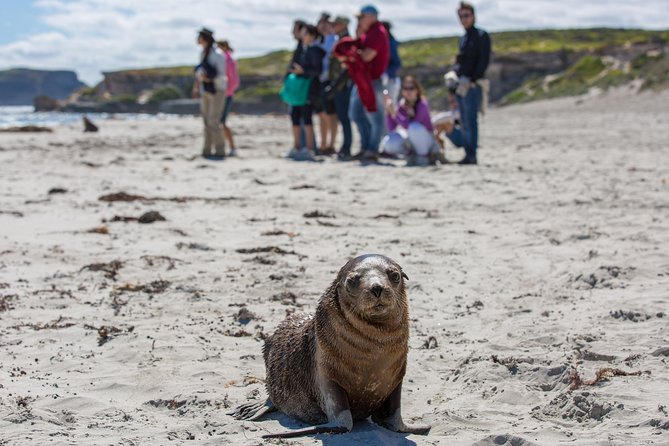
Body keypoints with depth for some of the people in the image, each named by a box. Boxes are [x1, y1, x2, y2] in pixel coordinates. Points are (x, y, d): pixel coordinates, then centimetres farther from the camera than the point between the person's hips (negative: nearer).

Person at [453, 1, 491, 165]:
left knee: (470, 120, -12)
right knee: (465, 122, 7)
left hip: (473, 85, -8)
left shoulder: (481, 36, -3)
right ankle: (468, 155, 10)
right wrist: (456, 80, 10)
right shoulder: (462, 39, 19)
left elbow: (484, 61, -11)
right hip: (461, 86, 8)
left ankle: (471, 156, -14)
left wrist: (471, 80, -17)